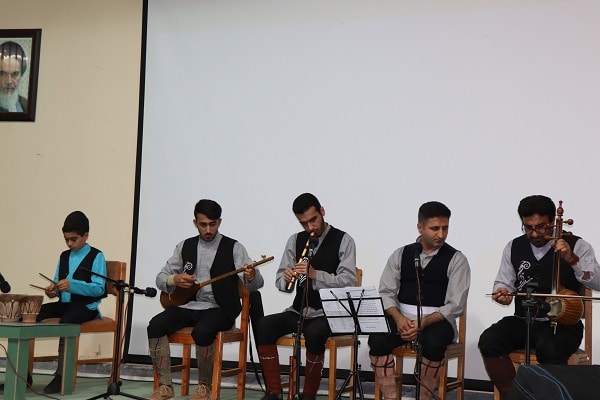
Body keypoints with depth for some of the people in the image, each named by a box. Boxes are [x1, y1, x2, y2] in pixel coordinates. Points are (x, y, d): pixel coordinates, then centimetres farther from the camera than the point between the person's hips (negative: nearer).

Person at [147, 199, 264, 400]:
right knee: (156, 325, -22)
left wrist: (251, 277, -33)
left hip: (218, 308, -4)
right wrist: (175, 280, -10)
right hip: (188, 305, 4)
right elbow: (161, 278, 13)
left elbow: (255, 284, -8)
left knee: (202, 331, -35)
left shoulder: (233, 248, 0)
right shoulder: (185, 246, 12)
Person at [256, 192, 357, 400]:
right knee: (264, 326, -23)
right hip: (299, 311, 4)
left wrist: (315, 274, -26)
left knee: (314, 333, -36)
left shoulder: (343, 241, -2)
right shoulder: (295, 240, 11)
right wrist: (286, 279, -17)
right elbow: (280, 281, 8)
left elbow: (348, 281, -13)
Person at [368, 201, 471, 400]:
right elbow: (386, 293, 4)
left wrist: (423, 323, -19)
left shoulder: (456, 260, 1)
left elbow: (456, 306, -7)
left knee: (433, 343, -36)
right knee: (377, 339, -27)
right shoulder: (401, 255, 10)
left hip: (437, 321, -2)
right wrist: (398, 318, -16)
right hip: (402, 318, 2)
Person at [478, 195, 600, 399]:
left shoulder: (577, 246, -2)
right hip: (523, 321, 4)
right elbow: (503, 283, 14)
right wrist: (503, 292, -10)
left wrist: (572, 260, -24)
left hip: (563, 324, -4)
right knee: (488, 341, -24)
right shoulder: (514, 247, 9)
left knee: (549, 350, -37)